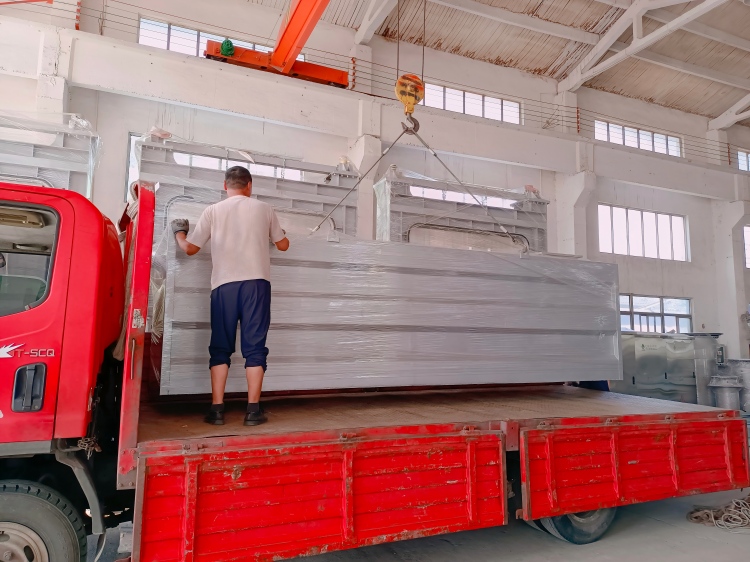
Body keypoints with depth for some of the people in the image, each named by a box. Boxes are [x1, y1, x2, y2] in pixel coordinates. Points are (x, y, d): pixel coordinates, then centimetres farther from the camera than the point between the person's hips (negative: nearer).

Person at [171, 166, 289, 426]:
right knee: (254, 346, 1)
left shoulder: (213, 211, 10)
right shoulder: (264, 209, 11)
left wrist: (179, 232, 36)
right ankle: (253, 410, 0)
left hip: (224, 285, 1)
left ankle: (217, 409, 5)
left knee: (220, 347, 7)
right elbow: (283, 245, 20)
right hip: (257, 283, 0)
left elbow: (190, 248, 15)